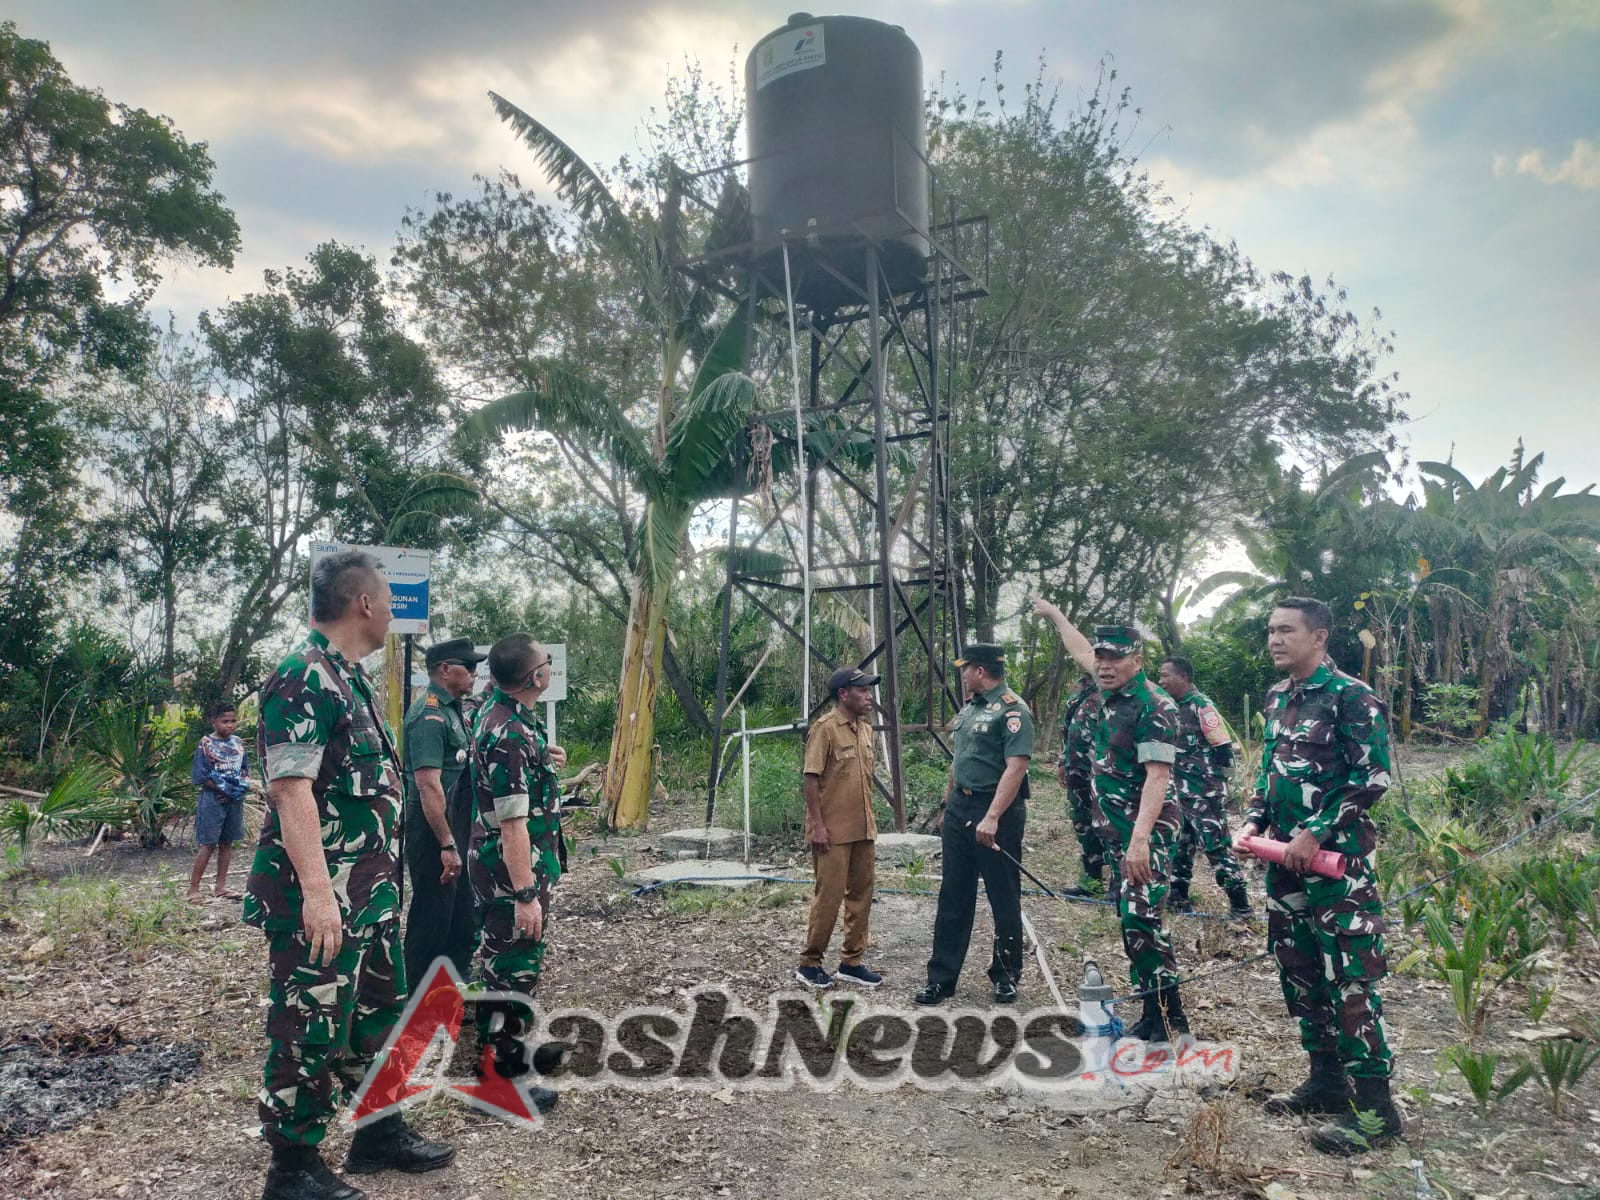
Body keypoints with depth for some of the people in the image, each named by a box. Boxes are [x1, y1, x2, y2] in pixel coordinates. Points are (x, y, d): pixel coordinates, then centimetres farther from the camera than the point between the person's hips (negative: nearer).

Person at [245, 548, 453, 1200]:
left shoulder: (350, 677, 14)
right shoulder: (302, 678, -17)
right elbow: (290, 787, -24)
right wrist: (317, 890, -28)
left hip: (370, 890, 10)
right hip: (320, 898, -10)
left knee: (380, 1012, 19)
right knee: (310, 1030, 2)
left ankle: (378, 1134, 35)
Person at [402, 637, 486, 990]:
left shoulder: (452, 710, 13)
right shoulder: (429, 715, -19)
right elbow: (429, 786, -25)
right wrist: (447, 845, -25)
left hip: (455, 826, 10)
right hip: (433, 832, -10)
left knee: (462, 915, 18)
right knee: (432, 919, 0)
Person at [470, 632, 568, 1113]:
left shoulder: (497, 710, 5)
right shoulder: (511, 735, -27)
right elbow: (512, 824, -28)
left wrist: (542, 761, 12)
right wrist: (526, 894, -25)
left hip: (503, 868, 10)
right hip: (514, 872, -10)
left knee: (506, 964, 23)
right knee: (514, 970, 0)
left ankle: (509, 1048, 39)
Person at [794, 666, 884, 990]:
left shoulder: (866, 729, 11)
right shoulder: (825, 728, -12)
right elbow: (811, 778, -15)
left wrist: (871, 821, 17)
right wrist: (817, 824, -18)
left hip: (863, 829, 8)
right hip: (833, 831, -8)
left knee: (861, 894, 10)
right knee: (828, 895, -3)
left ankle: (852, 962, 20)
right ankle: (809, 964, 10)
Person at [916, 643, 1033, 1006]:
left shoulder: (1012, 710, -13)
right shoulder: (968, 708, 14)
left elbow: (1015, 768, -23)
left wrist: (992, 817, -30)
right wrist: (947, 806, 21)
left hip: (997, 812, -8)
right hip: (959, 810, 8)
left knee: (1004, 900, 6)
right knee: (952, 898, 10)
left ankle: (1006, 977, 20)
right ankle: (941, 979, 15)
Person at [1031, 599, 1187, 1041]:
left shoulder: (1153, 706, -17)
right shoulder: (1111, 690, 9)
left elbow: (1157, 776, -24)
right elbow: (1081, 652, 29)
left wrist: (1140, 839, -33)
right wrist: (1054, 615, 42)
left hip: (1146, 830, -9)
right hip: (1117, 829, 9)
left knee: (1141, 921, -13)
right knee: (1131, 920, 11)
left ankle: (1169, 1017, -4)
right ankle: (1153, 1012, 19)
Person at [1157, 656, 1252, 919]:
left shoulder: (1202, 706, -16)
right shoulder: (1175, 707, 10)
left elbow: (1224, 750, -16)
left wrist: (1218, 787, -11)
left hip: (1205, 794, -9)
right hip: (1181, 793, 9)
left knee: (1216, 845, -5)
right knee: (1182, 843, 16)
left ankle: (1240, 905, 3)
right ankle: (1178, 895, 27)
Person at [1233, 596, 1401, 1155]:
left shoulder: (1351, 697, -11)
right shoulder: (1275, 699, 12)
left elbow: (1372, 778, -15)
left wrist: (1315, 832, -18)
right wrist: (1254, 822, 7)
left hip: (1337, 858, -8)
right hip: (1285, 857, 8)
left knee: (1348, 978, -5)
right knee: (1298, 971, 14)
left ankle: (1374, 1104, 4)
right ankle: (1327, 1078, 28)